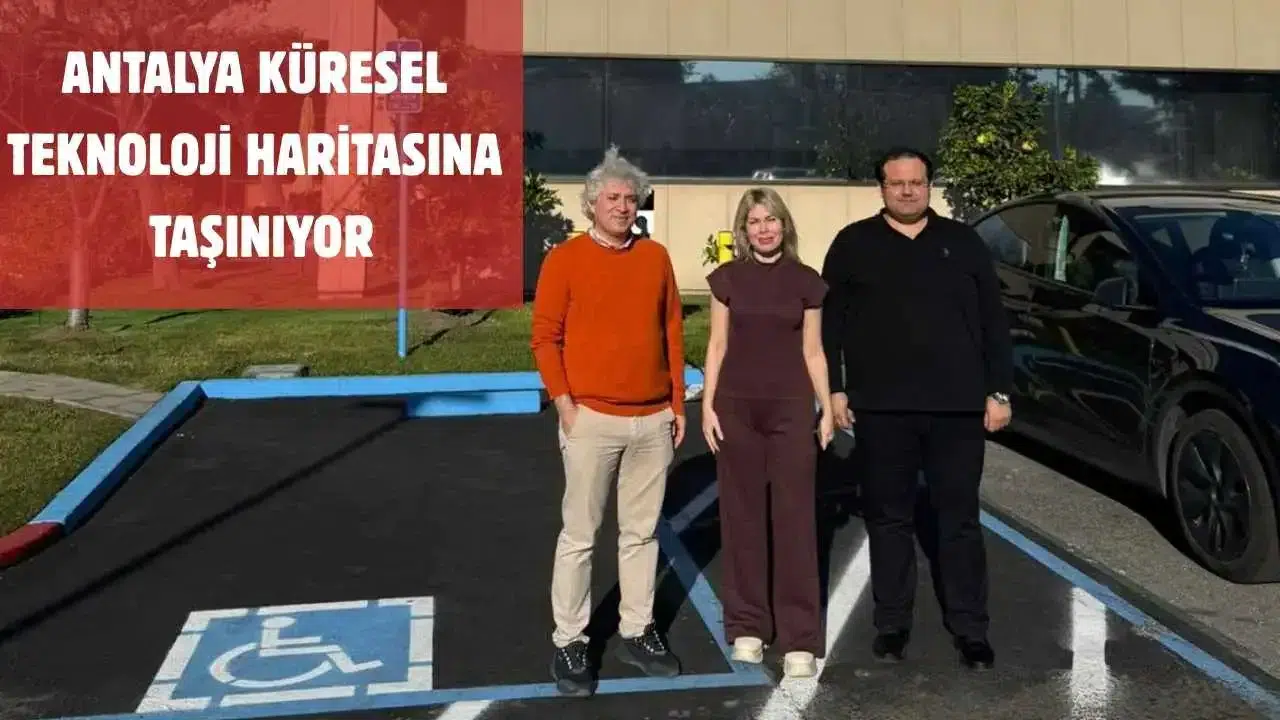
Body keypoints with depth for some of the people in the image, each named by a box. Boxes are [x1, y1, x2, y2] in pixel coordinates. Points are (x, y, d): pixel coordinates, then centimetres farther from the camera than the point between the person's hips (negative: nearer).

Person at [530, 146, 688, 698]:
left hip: (654, 420, 4)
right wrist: (564, 404, -11)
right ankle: (569, 643, 13)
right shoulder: (564, 259, -3)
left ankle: (636, 632, 24)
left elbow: (673, 334, 11)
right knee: (579, 536, 2)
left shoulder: (656, 257, 8)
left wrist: (678, 405, 9)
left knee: (642, 532, 12)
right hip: (593, 419, -4)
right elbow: (545, 337, -4)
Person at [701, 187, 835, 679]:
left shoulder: (806, 281, 4)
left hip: (791, 408, 0)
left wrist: (827, 408, 3)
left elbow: (812, 351, 6)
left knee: (795, 516, -1)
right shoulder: (727, 278, 4)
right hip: (737, 407, 1)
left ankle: (800, 637, 5)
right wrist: (707, 404, -2)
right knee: (742, 515, 6)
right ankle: (747, 625, 19)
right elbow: (718, 345, 5)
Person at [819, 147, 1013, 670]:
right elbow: (831, 322, 5)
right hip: (882, 407, 0)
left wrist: (999, 391, 3)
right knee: (889, 519, 9)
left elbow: (993, 321, 9)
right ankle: (892, 623, 21)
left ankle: (970, 629, 16)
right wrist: (834, 389, -3)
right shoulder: (853, 244, 6)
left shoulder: (963, 242, 9)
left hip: (957, 406, 1)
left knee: (959, 519, 6)